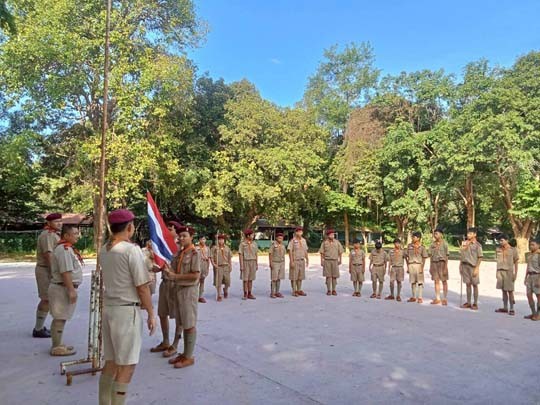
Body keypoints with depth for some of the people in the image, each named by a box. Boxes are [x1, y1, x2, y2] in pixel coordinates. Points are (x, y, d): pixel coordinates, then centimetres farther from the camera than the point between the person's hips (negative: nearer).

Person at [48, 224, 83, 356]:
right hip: (62, 288, -10)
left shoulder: (67, 248, 14)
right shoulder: (64, 249, -19)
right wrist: (71, 290, -22)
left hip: (65, 288, 10)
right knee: (60, 318, -2)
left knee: (61, 318, 17)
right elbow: (65, 272, -24)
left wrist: (72, 289, 21)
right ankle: (56, 348, 7)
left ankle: (58, 344, 27)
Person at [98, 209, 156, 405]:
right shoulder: (132, 250, -16)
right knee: (126, 366, 4)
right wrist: (151, 314, -6)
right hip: (127, 310, -8)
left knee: (110, 363, 19)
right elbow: (142, 286, -15)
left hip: (108, 308, 8)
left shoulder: (104, 250, 7)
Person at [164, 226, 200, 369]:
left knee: (190, 325, 1)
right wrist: (168, 269, -13)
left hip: (189, 290, -8)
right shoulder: (180, 253, 11)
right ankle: (185, 353, 25)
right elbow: (174, 269, 9)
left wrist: (175, 276, -15)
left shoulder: (195, 253, -13)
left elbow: (195, 275, -19)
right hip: (179, 289, 8)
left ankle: (189, 357, 11)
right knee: (183, 324, 15)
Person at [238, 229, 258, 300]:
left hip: (253, 262, 4)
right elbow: (240, 255, -8)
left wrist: (257, 264, 6)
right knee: (245, 279, 0)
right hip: (245, 262, -4)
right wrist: (241, 265, -12)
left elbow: (256, 254, 9)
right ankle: (245, 294, 7)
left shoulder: (254, 244, 7)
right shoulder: (242, 244, -6)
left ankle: (249, 294, 13)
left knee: (250, 279, 7)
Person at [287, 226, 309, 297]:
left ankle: (299, 290, 18)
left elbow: (305, 251, 14)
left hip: (302, 261, 6)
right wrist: (291, 262, -17)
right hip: (295, 261, -6)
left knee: (300, 277, 10)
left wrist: (307, 260, 10)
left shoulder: (304, 240, 9)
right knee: (294, 277, 0)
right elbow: (290, 251, -12)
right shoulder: (292, 241, -10)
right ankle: (294, 291, 7)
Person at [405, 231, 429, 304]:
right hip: (411, 265, 4)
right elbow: (406, 256, 11)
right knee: (413, 282, 10)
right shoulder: (409, 246, 6)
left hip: (419, 265, -4)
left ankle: (420, 298, 5)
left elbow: (424, 258, -2)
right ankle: (414, 297, 19)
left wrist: (422, 267, -9)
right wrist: (407, 266, 8)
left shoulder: (421, 247, -4)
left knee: (420, 282, -1)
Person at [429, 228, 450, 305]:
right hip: (434, 263, 5)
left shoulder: (444, 243, -7)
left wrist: (445, 267, -13)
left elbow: (446, 256, -8)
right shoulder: (433, 244, 8)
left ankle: (445, 299, 10)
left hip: (442, 263, -5)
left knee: (444, 281, 3)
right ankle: (437, 298, 14)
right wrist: (430, 267, 9)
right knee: (436, 281, 7)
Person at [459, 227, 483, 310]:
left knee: (474, 285, 3)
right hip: (465, 265, 4)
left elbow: (480, 257, -9)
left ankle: (475, 303, 11)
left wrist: (476, 268, -15)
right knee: (468, 284, 10)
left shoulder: (477, 245, -7)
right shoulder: (464, 243, 8)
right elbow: (461, 255, 12)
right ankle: (468, 302, 17)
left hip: (473, 266, -4)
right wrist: (460, 266, 8)